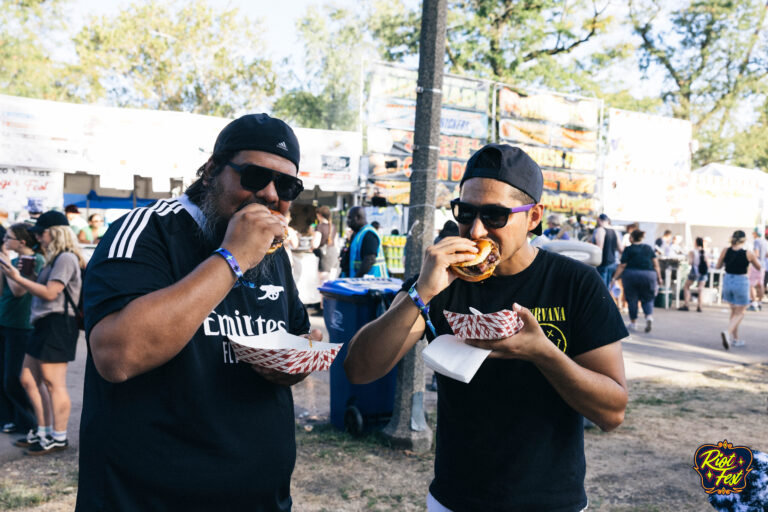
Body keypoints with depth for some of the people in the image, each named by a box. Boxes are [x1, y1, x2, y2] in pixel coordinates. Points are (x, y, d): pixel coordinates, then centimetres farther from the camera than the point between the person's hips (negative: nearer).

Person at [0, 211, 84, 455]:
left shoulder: (66, 258, -12)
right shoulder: (55, 259, 20)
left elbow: (50, 292, -18)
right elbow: (43, 291, 18)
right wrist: (21, 279, 10)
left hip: (58, 325, -11)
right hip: (45, 325, 11)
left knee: (53, 382, -6)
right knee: (28, 380, 13)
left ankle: (59, 437, 3)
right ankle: (43, 432, 21)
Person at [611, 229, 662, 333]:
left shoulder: (628, 250, -2)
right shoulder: (648, 248, 8)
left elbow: (622, 266, -4)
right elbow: (656, 264, 6)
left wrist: (614, 278, 0)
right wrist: (659, 278, 11)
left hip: (631, 275, -2)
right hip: (649, 275, 2)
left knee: (632, 299, 9)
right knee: (647, 299, 12)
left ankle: (633, 323, 13)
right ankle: (649, 316, -13)